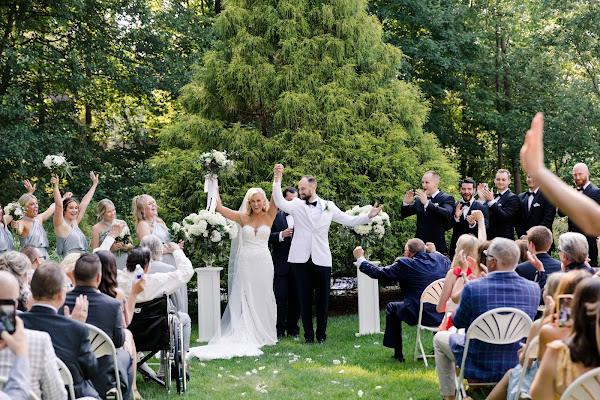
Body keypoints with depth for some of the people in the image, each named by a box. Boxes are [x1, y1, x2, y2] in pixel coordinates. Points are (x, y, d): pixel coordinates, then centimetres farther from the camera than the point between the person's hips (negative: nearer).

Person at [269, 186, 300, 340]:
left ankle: (293, 327, 18)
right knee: (280, 297, -2)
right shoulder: (275, 216, 4)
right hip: (281, 264, -2)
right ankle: (280, 329, 4)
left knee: (295, 298, 7)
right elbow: (268, 237, -2)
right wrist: (281, 235, -18)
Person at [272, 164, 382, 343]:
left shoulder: (328, 207, 8)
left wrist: (369, 216, -2)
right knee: (304, 297, 4)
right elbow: (279, 202, -13)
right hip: (301, 259, 0)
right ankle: (308, 334, 13)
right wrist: (277, 180, -24)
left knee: (322, 297, 4)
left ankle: (321, 334, 15)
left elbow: (349, 220, 10)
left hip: (321, 259, 0)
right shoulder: (296, 205, 5)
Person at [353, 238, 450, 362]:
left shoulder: (404, 264, -10)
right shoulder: (439, 259, 4)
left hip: (418, 315, -5)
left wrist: (360, 258, 11)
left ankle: (398, 354, 23)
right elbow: (448, 262, 29)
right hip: (442, 316, 5)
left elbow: (378, 273, -3)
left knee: (391, 307, 22)